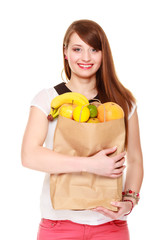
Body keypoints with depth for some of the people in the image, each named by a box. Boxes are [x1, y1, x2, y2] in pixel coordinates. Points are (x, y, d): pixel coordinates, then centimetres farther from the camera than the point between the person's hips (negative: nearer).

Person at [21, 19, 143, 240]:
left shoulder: (123, 101, 5)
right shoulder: (47, 99, -2)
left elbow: (135, 159, 9)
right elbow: (29, 156, -16)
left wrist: (130, 199, -7)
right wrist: (90, 164, -21)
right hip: (60, 222, -1)